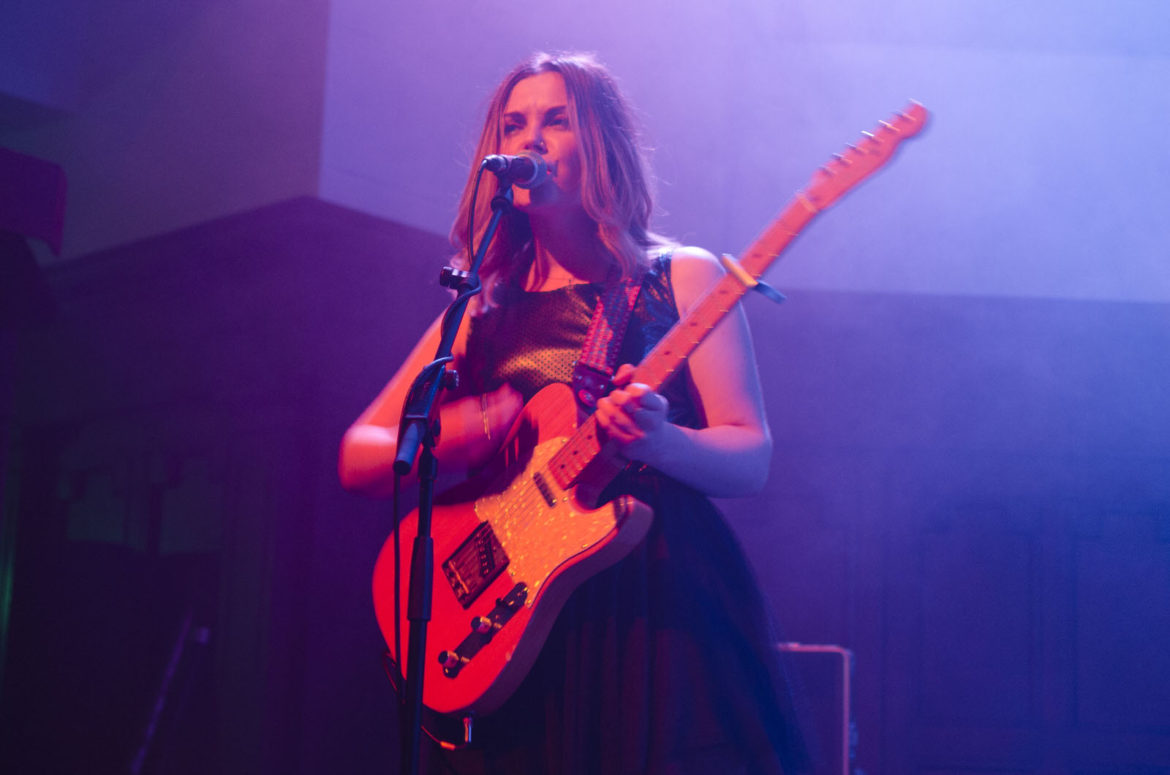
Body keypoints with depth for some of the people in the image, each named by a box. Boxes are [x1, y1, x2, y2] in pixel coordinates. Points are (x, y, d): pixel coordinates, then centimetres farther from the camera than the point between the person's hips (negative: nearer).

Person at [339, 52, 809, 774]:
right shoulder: (483, 311, 14)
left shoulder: (682, 277, 5)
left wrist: (660, 442, -24)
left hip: (665, 606, -2)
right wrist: (442, 441, -9)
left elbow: (752, 461, -3)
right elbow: (357, 458, 12)